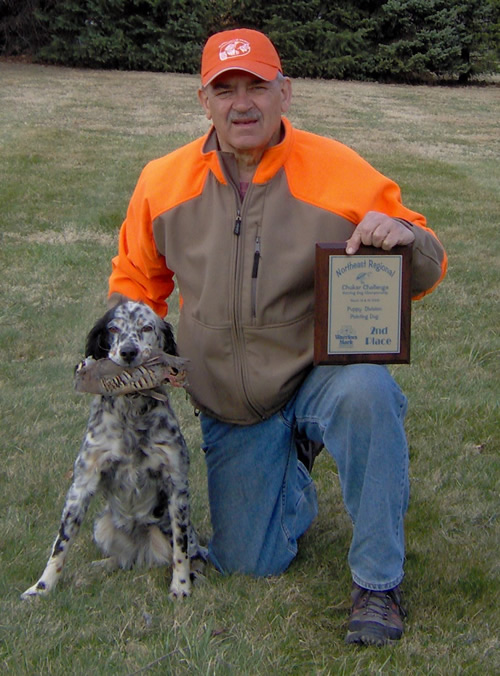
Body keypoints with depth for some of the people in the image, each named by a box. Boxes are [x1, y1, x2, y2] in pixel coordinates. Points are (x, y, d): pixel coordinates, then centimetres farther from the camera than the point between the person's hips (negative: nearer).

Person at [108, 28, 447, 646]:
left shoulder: (341, 175, -14)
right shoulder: (163, 183, -5)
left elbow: (426, 272, -8)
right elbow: (136, 279, 12)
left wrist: (407, 238, -31)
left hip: (321, 378, -3)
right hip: (230, 411, 3)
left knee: (366, 392, -39)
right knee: (248, 563, 5)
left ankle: (377, 584, -21)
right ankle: (294, 480, 40)